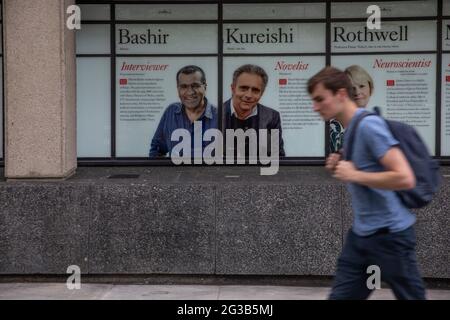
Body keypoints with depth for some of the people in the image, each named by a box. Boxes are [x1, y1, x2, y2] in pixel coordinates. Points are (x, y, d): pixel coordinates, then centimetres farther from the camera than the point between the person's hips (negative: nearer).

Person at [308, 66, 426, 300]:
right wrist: (341, 168, 3)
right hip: (360, 234, 9)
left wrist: (355, 175, -20)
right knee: (340, 295, 7)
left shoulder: (369, 125, -18)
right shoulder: (349, 129, 10)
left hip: (390, 234, -9)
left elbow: (405, 178, -26)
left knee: (410, 297, 6)